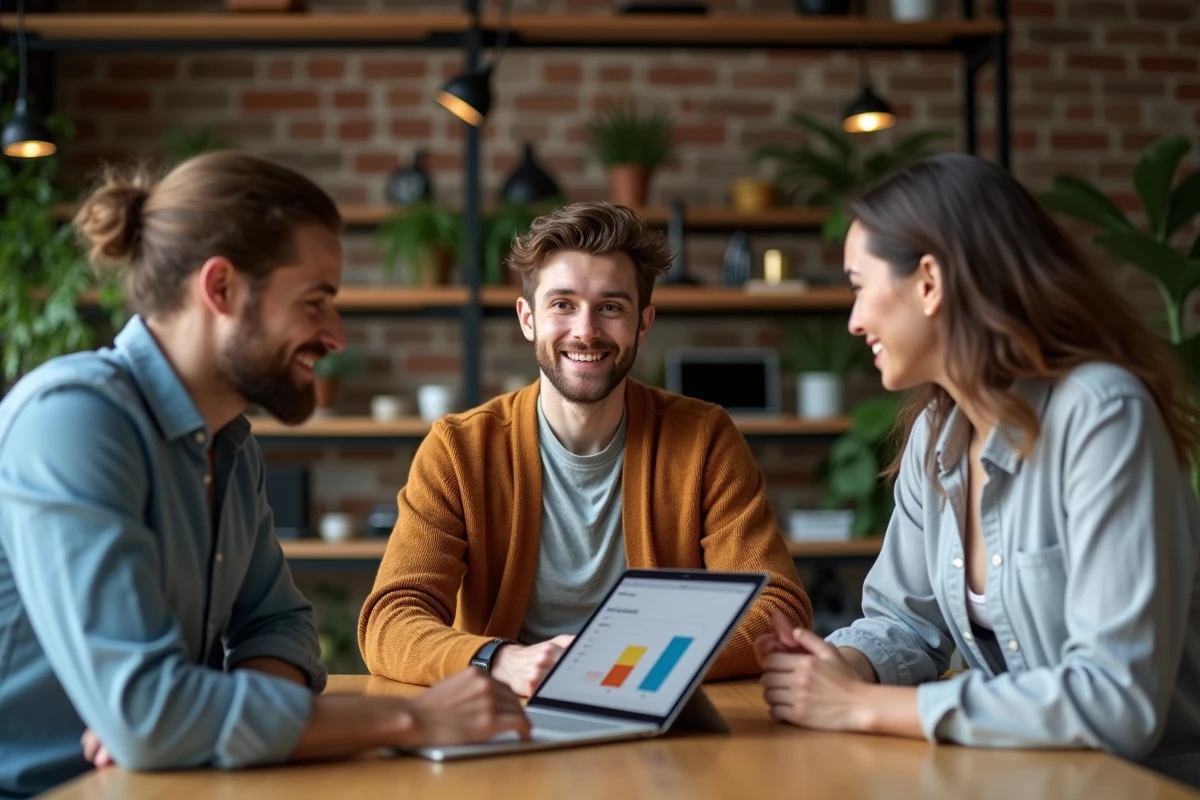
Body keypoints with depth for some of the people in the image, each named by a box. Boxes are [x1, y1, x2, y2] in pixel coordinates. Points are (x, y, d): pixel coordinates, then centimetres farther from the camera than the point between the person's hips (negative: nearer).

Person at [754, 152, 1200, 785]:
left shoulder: (1100, 414, -20)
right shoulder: (935, 432, 3)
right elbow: (905, 619, 12)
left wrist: (866, 706, -22)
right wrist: (842, 667, -10)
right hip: (1015, 772, 6)